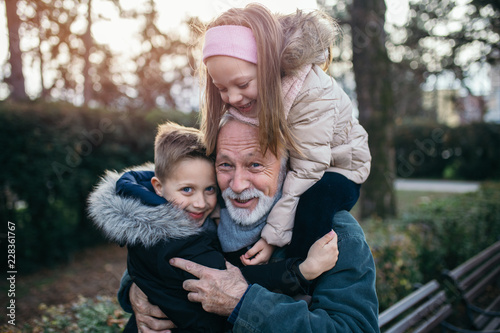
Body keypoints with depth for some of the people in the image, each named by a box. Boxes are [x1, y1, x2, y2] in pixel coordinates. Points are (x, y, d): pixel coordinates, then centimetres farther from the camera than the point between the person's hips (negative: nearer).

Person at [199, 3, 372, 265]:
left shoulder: (313, 92, -34)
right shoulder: (238, 94, -16)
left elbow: (307, 170, -34)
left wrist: (273, 235, -34)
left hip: (334, 167, -5)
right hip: (283, 164, 6)